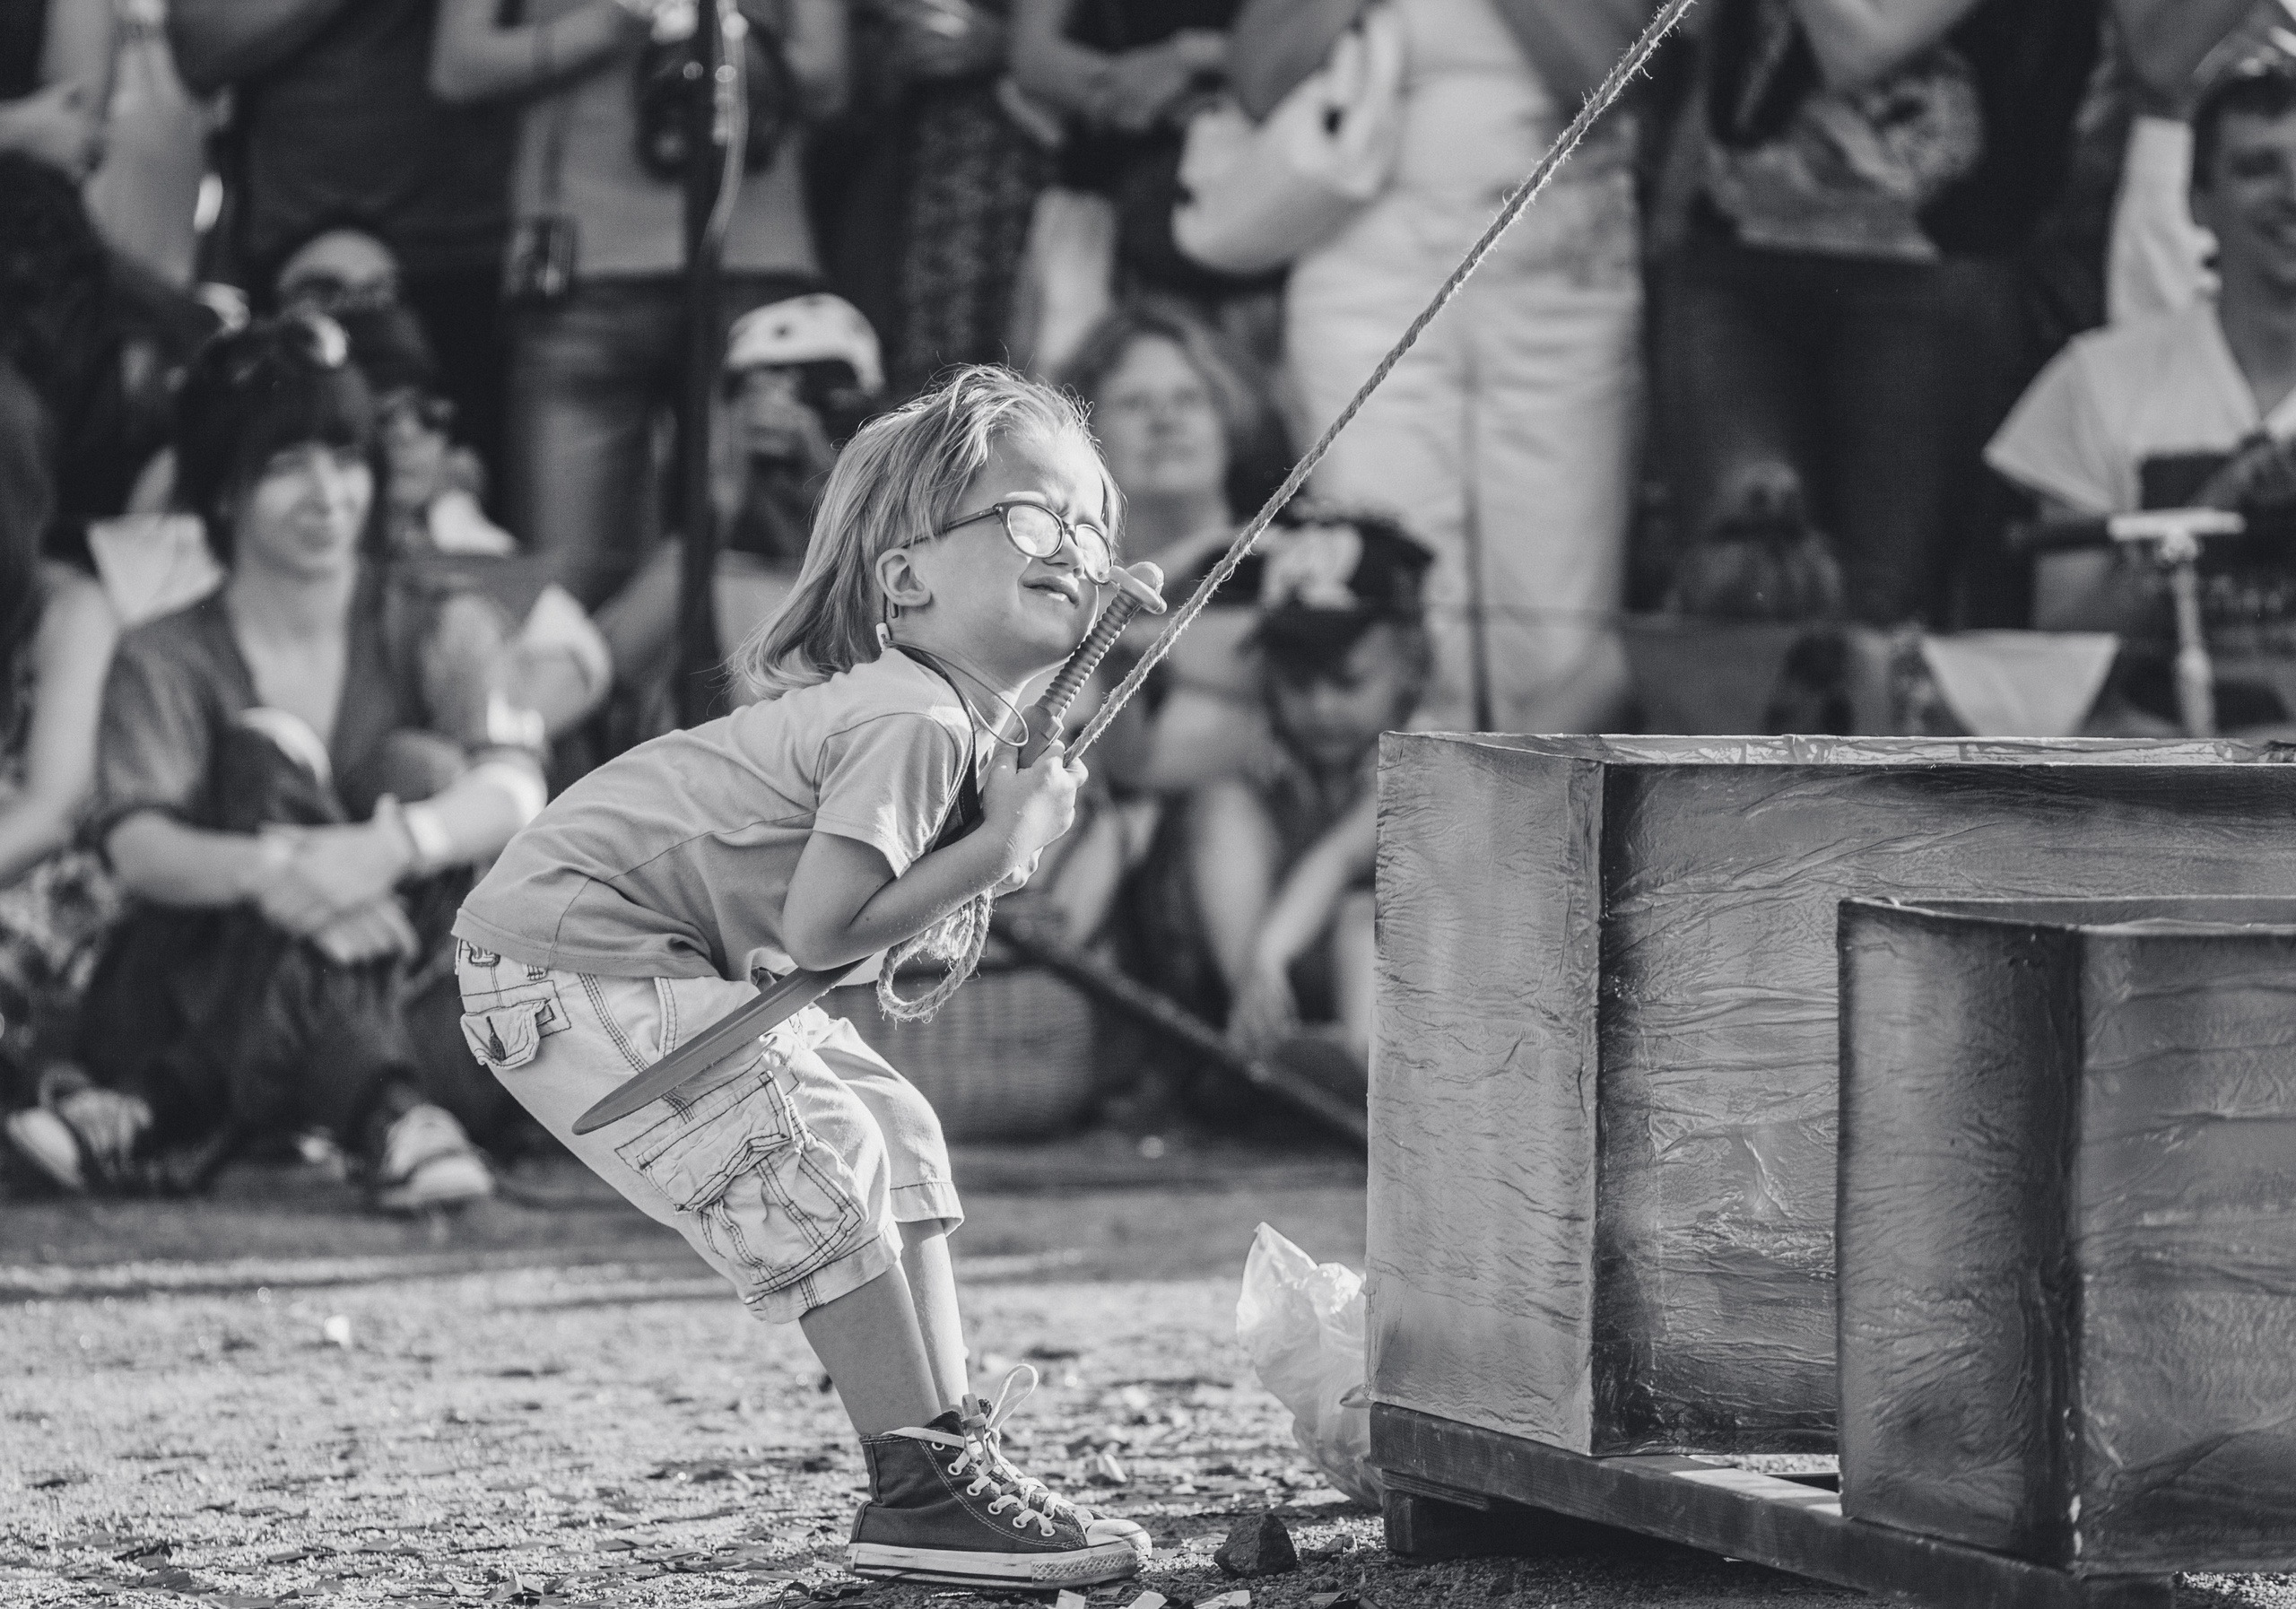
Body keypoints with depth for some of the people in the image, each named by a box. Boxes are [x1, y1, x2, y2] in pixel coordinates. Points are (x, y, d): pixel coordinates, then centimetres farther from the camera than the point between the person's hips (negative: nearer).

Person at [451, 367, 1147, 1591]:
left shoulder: (955, 713, 9)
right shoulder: (913, 725, -24)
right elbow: (819, 928, -29)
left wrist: (1015, 818, -1)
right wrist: (999, 847, -20)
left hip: (679, 957, 11)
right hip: (567, 955, -11)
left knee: (891, 1130, 9)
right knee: (818, 1166, -16)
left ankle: (949, 1439, 11)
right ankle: (920, 1491, -13)